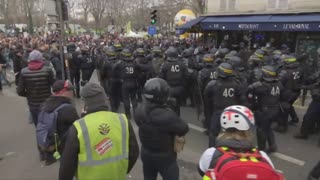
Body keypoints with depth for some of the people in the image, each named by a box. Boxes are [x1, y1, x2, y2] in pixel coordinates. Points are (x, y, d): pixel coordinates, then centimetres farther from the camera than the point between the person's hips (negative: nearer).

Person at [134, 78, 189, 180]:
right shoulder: (167, 116, -36)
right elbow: (184, 129, -20)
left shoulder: (139, 110, -15)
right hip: (165, 157, -5)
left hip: (146, 154, 6)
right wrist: (173, 129, 1)